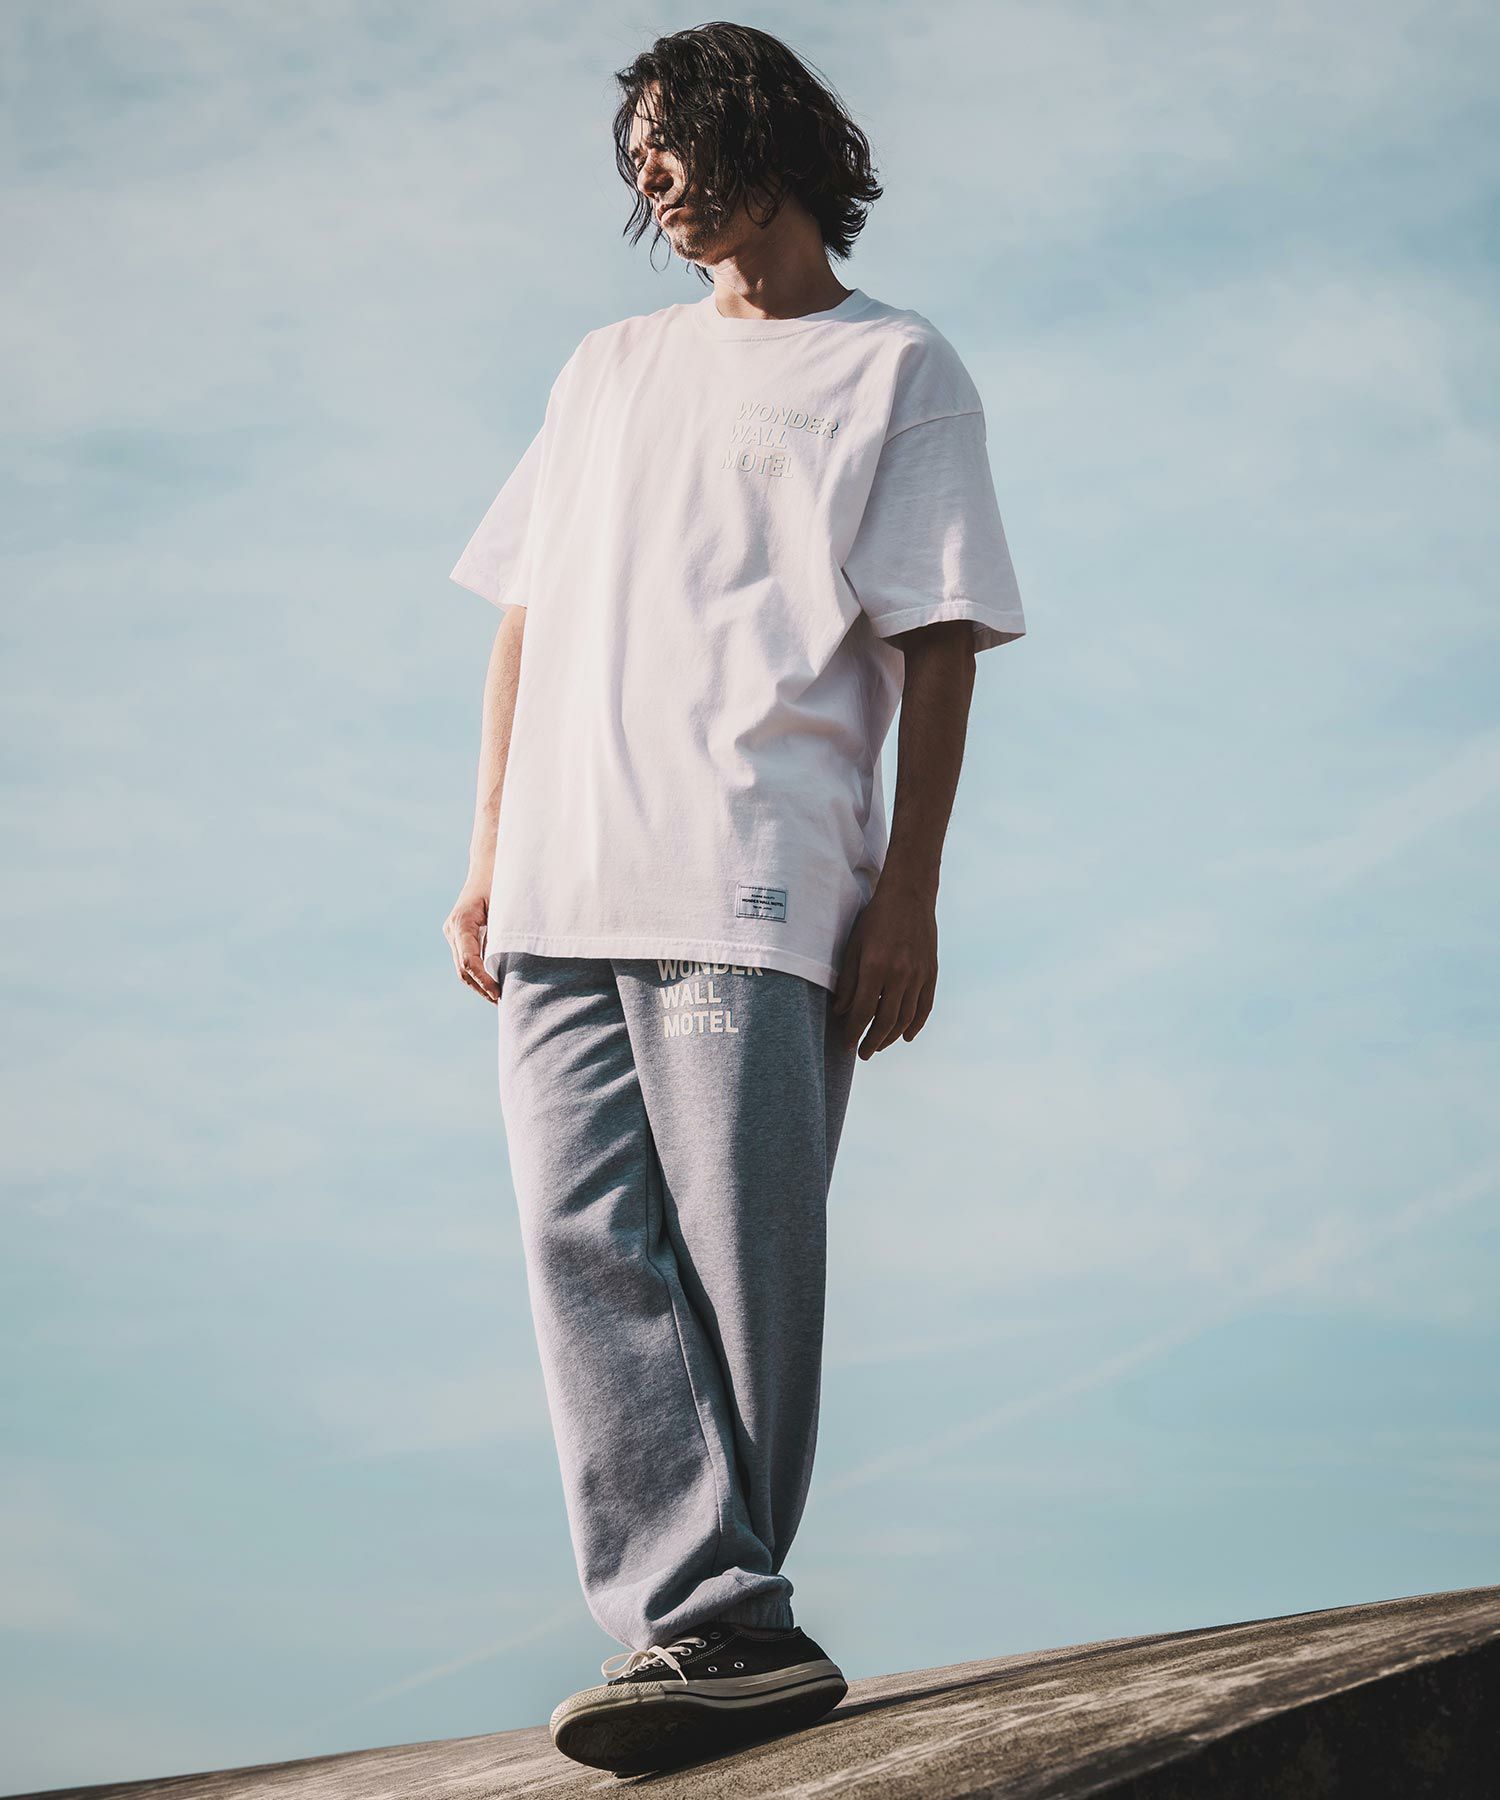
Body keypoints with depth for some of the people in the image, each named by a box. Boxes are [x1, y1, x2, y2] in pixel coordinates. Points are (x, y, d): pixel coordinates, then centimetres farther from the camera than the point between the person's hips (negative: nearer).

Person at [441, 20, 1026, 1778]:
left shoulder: (894, 367, 12)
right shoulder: (609, 368, 28)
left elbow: (938, 645, 3)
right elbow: (524, 620, 23)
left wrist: (909, 893, -6)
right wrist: (485, 861, 13)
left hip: (758, 892, -5)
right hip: (559, 895, 5)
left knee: (740, 1258, -9)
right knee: (587, 1251, -8)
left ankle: (714, 1616, -3)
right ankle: (721, 1630, -12)